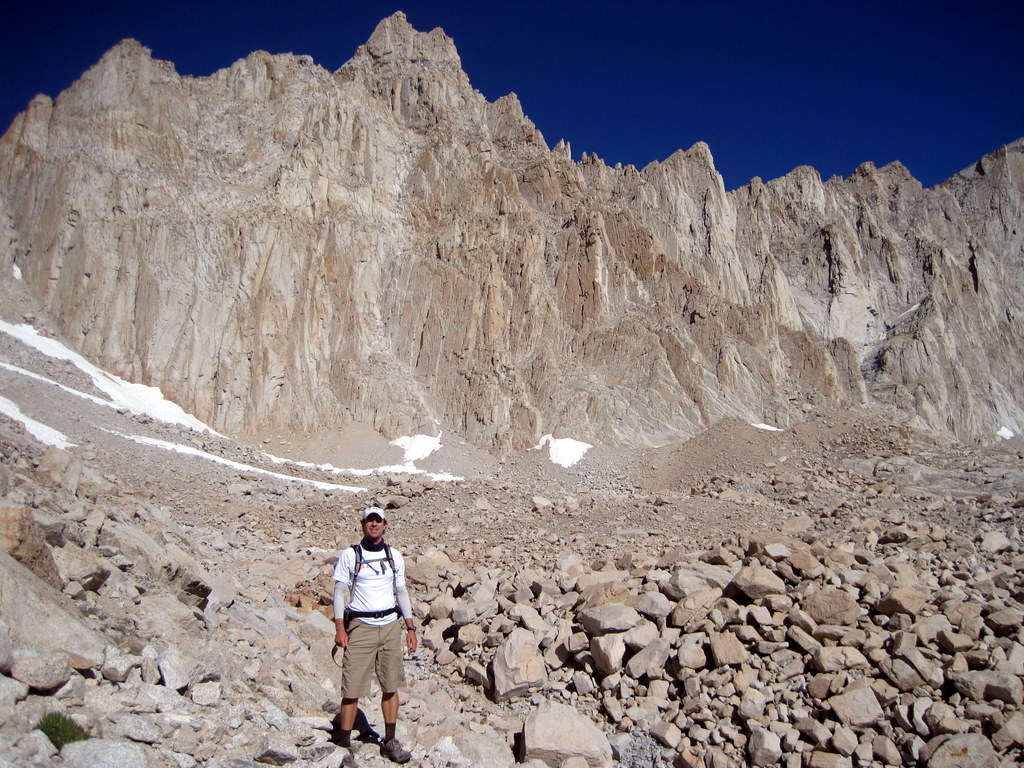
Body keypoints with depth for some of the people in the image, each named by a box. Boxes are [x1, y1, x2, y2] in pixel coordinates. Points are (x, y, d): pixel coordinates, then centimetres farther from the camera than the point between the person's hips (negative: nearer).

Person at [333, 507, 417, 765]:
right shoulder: (349, 555, 0)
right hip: (361, 626, -3)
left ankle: (390, 742, 22)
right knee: (352, 690, -4)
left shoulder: (395, 556, 9)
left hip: (391, 626, 3)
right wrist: (339, 628, -10)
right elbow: (340, 592, 0)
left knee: (391, 687, 9)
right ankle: (344, 746, 9)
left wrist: (410, 628, 11)